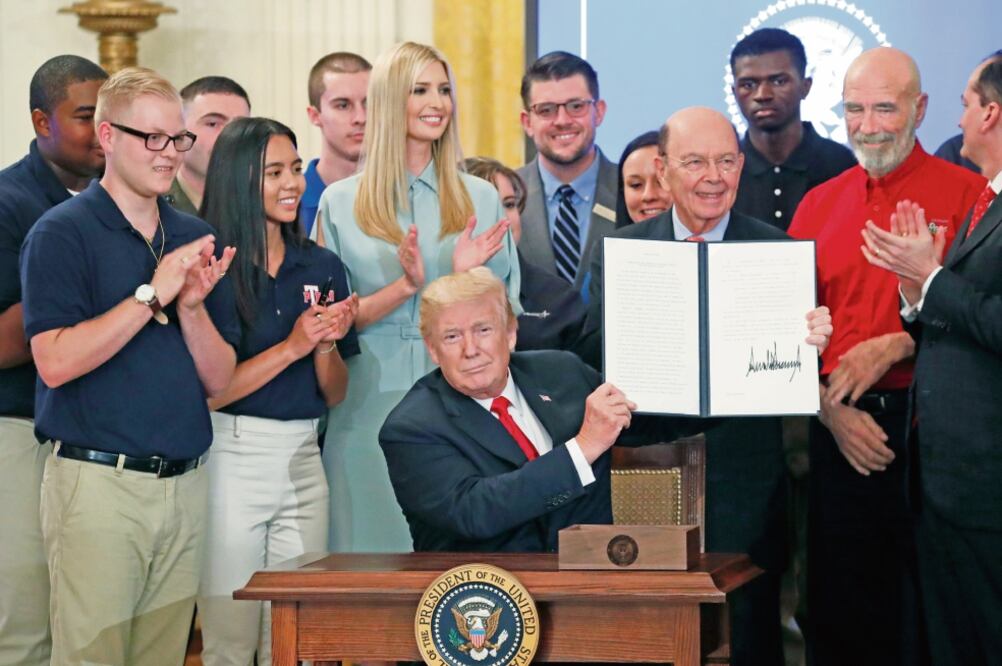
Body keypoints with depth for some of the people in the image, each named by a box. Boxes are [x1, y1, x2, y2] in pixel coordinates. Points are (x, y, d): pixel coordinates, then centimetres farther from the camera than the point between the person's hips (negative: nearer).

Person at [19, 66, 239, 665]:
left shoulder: (196, 239, 12)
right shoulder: (62, 233, -4)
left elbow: (218, 379, 10)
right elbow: (56, 362, -17)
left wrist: (191, 306, -8)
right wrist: (151, 295, -17)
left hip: (185, 480, 5)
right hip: (98, 477, -5)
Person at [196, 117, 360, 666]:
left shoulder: (322, 267, 8)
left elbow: (334, 395, 13)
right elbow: (205, 392, -12)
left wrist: (328, 344, -7)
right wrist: (292, 346, -16)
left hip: (302, 458, 5)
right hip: (232, 455, -5)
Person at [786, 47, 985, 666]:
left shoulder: (967, 194, -2)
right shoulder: (818, 205, 11)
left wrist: (895, 346, -17)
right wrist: (831, 409, -4)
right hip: (837, 424, 4)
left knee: (931, 597, 3)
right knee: (839, 601, 9)